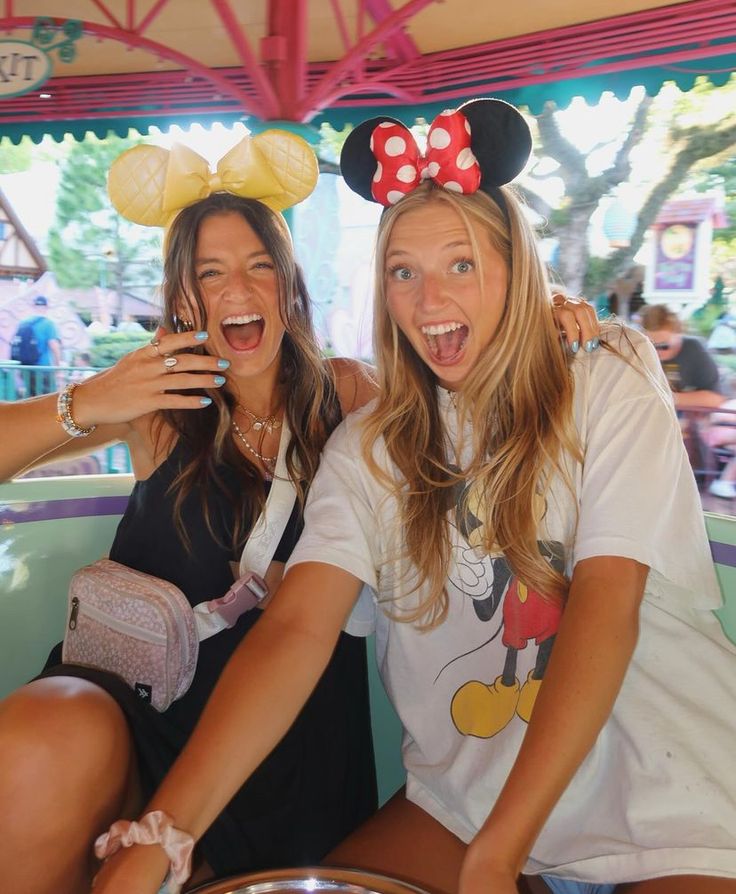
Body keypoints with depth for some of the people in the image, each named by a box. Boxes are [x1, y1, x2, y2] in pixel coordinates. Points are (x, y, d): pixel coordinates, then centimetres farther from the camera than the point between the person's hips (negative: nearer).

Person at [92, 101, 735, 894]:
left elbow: (606, 606, -16)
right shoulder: (370, 449, -2)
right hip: (461, 802, 2)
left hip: (670, 800, -1)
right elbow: (296, 627, -15)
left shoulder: (611, 383, -7)